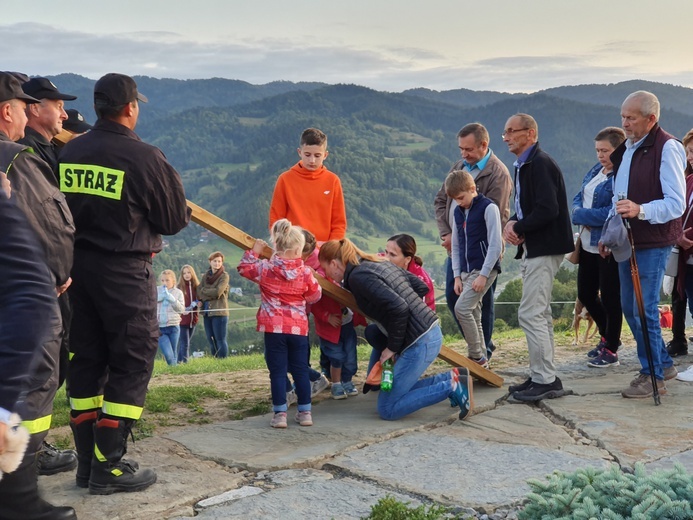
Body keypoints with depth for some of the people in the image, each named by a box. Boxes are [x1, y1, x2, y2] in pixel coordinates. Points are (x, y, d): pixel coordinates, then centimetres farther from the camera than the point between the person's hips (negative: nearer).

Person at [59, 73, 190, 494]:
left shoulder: (69, 152, 5)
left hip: (79, 266, 7)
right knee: (131, 365, 3)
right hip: (126, 271, -6)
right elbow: (175, 220, -7)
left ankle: (88, 460, 21)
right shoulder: (143, 156, -13)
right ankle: (109, 466, 5)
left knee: (86, 361, 13)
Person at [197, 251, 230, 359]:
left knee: (220, 340, -6)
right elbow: (199, 292, 4)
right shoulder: (206, 276, 14)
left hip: (219, 312, -6)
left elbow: (218, 292, -15)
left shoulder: (224, 276, -3)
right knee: (211, 341, 10)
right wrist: (211, 294, -13)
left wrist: (204, 290, -1)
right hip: (207, 312, 6)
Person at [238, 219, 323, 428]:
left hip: (273, 328, -1)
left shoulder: (265, 268, -5)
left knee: (277, 371, 3)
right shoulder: (306, 272, -3)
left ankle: (280, 413, 1)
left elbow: (243, 268, 10)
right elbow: (315, 295, 8)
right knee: (300, 370, 10)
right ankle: (305, 412, 15)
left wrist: (254, 252, 20)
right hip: (299, 328, 1)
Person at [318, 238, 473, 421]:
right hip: (432, 331, 10)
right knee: (400, 390, 21)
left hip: (420, 342, -10)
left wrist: (393, 347, -11)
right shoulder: (379, 263, 14)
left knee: (387, 409, -2)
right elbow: (421, 287, 16)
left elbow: (398, 308, -24)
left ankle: (451, 387, -5)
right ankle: (452, 377, 14)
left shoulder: (358, 277, -14)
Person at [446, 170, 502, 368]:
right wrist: (457, 276, 8)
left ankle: (477, 356, -7)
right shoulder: (458, 212, 12)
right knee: (473, 316, 6)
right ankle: (480, 359, 14)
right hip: (466, 270, 7)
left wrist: (483, 275, -16)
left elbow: (495, 245, -13)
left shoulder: (488, 208, -9)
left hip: (484, 269, -7)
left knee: (462, 308, -17)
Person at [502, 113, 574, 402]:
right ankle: (544, 376, 22)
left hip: (545, 248, -11)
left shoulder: (540, 163, -16)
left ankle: (545, 381, -4)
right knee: (540, 314, 14)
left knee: (531, 314, -10)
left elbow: (548, 210, -25)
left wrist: (519, 229, -13)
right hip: (533, 248, 11)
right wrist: (513, 223, 0)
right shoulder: (524, 165, 16)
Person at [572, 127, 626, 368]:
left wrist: (580, 215, -15)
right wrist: (580, 212, -9)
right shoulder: (597, 170, 9)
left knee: (610, 298, 4)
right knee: (586, 294, 17)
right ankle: (608, 337, 38)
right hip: (588, 244, 9)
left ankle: (611, 350, 20)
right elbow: (578, 198, 14)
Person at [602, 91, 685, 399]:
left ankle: (654, 376, 8)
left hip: (653, 243, -9)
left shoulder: (667, 148, -13)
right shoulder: (626, 149, 13)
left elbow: (676, 204, -19)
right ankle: (663, 364, 29)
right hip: (628, 242, 9)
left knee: (644, 310, -6)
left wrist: (640, 210, -34)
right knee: (629, 307, 13)